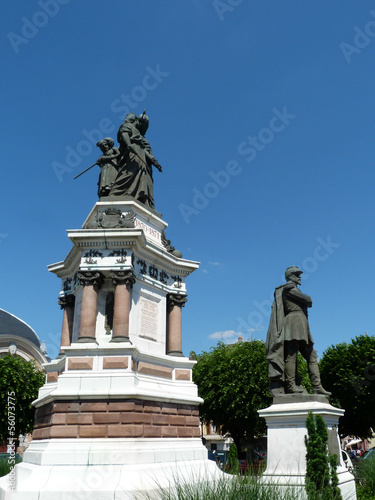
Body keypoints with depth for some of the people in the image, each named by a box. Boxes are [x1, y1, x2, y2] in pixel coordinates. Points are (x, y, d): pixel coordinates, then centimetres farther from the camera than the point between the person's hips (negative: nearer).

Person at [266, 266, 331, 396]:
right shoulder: (288, 288, -2)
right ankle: (290, 386, -14)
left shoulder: (293, 290, 28)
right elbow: (308, 300, -7)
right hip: (294, 322, -10)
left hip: (301, 327, 10)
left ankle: (317, 387, 1)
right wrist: (307, 300, 13)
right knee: (292, 355, -12)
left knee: (312, 356, 4)